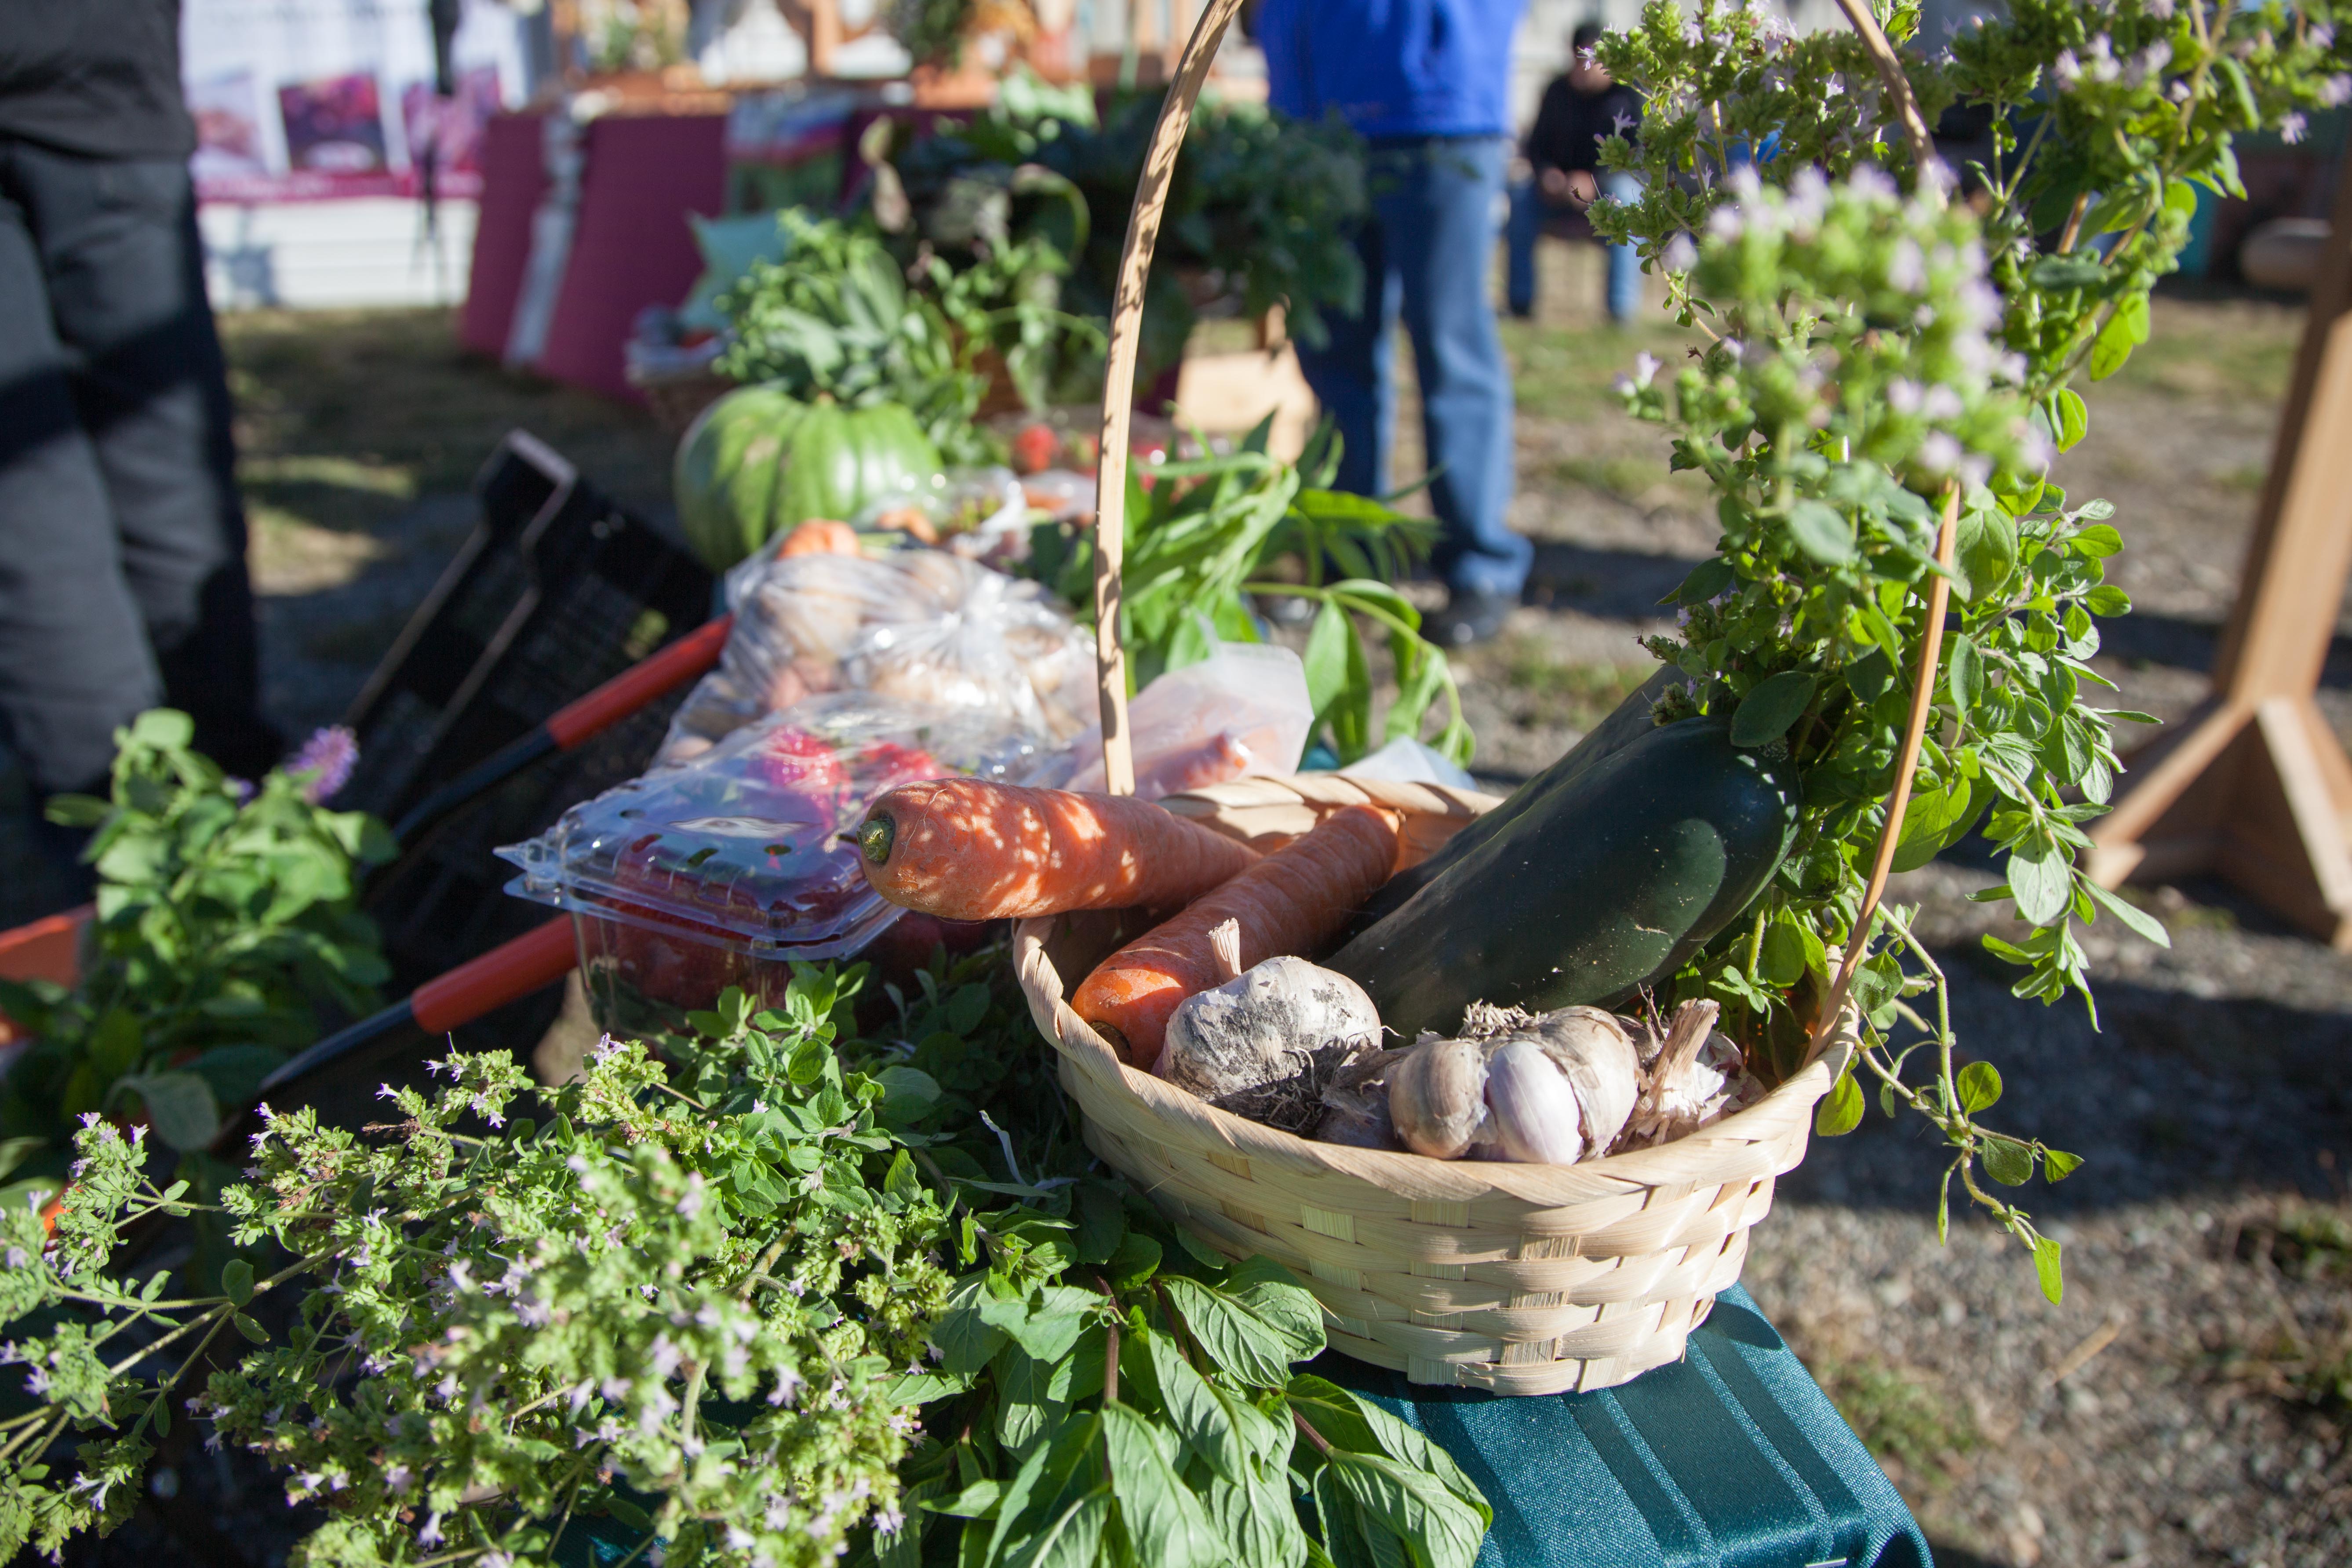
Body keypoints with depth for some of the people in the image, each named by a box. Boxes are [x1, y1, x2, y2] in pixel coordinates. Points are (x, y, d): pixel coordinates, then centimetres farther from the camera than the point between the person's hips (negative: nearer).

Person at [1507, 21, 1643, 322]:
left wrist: (1593, 182, -28)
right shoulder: (1559, 91, 6)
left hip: (1617, 182, -4)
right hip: (1566, 183, 4)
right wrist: (1547, 173, -15)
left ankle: (1622, 306, -38)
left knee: (1623, 195, -37)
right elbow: (1538, 145, 8)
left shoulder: (1628, 92, -7)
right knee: (1522, 194, -24)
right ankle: (1520, 299, -24)